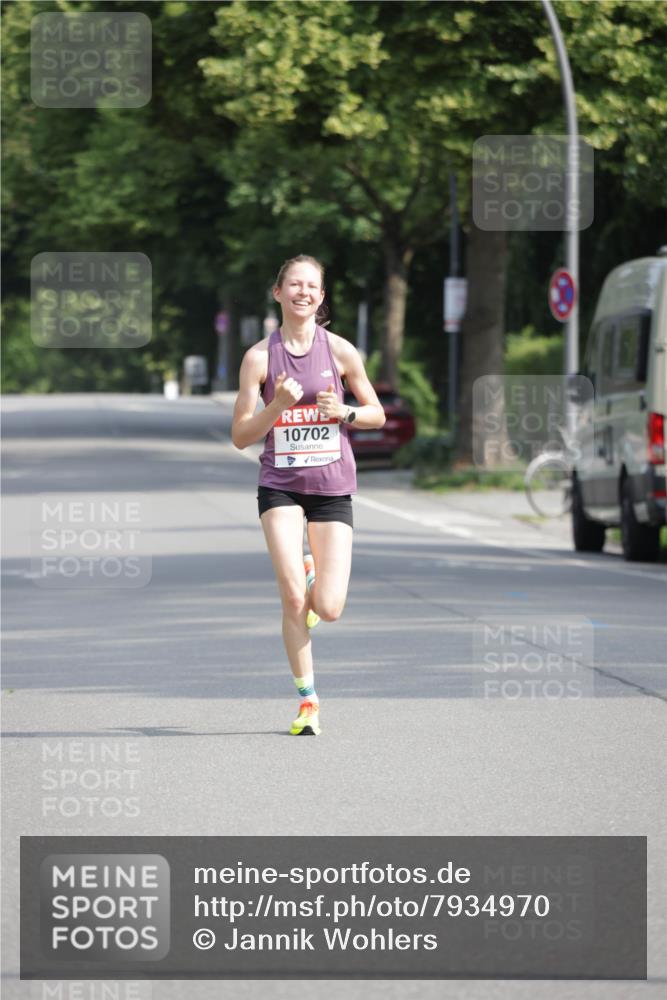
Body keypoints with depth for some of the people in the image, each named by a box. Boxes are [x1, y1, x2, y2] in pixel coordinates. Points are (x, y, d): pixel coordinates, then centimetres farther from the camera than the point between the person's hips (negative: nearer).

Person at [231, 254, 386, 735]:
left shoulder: (340, 350, -1)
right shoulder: (259, 357, -2)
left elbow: (377, 414, 10)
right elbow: (241, 436, -1)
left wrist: (344, 411, -11)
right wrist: (278, 406, -18)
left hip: (332, 485, 1)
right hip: (280, 484, -1)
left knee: (328, 609, -7)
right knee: (293, 600, -14)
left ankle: (311, 573, 29)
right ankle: (308, 700, 2)